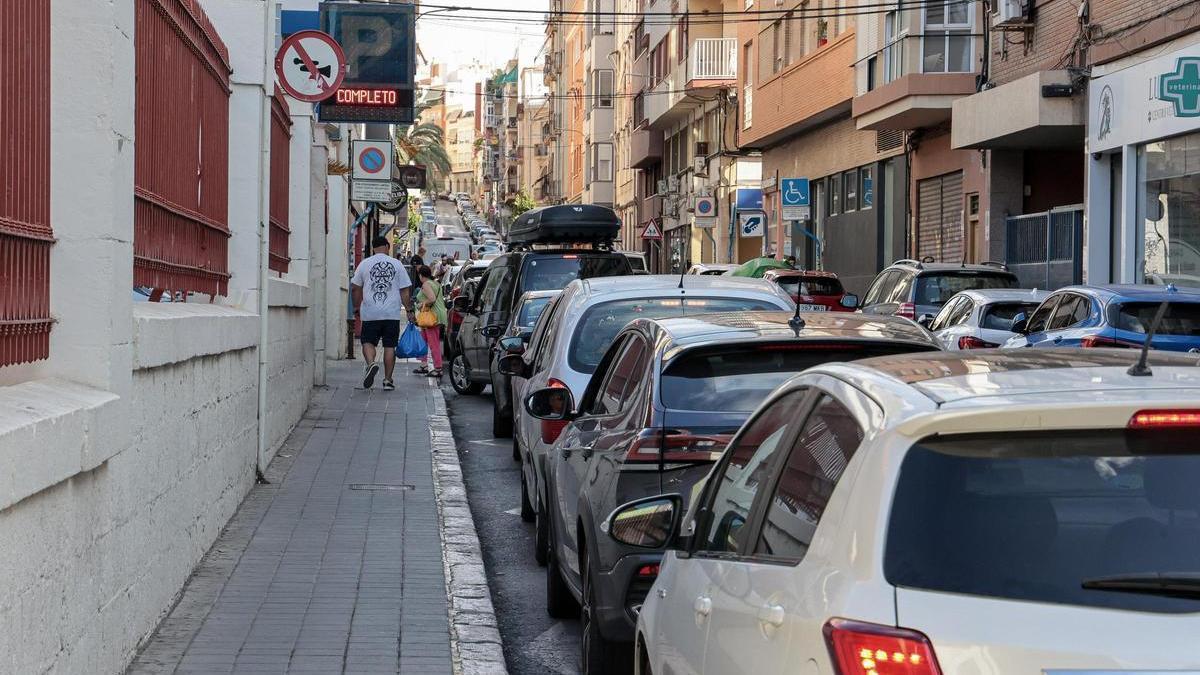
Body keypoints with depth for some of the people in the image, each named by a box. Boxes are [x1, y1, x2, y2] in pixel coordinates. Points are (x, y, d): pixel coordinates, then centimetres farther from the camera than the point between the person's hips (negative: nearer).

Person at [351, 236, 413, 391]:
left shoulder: (364, 264, 4)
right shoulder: (397, 264, 4)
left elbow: (355, 288, 7)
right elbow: (405, 291, 3)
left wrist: (357, 307, 19)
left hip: (370, 313, -1)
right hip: (392, 314, 1)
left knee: (368, 342, 7)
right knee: (390, 346, 6)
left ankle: (371, 363, -22)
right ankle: (387, 380, 6)